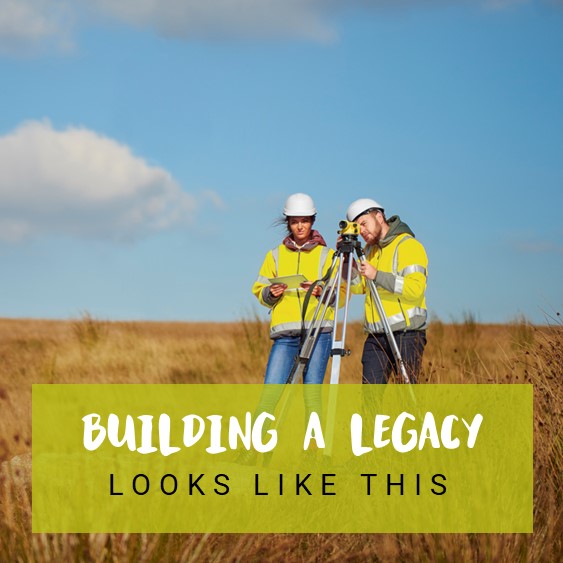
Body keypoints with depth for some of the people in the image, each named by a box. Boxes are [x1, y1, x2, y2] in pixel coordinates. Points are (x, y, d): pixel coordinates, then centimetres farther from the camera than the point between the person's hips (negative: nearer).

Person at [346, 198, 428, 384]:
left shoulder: (408, 245, -8)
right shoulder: (370, 249, 17)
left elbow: (415, 289, -19)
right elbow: (358, 286, 16)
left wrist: (377, 275, -23)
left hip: (406, 333, -7)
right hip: (376, 335, 7)